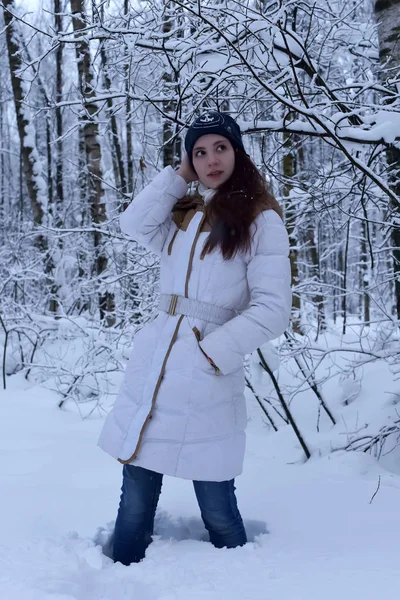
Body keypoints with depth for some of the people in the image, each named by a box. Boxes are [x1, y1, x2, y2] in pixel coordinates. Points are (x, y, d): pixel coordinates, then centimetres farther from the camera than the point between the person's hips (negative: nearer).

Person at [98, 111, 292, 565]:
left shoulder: (260, 221, -3)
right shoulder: (182, 217, 18)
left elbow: (272, 310, -11)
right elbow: (135, 224, -1)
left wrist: (211, 352, -16)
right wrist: (179, 175, 4)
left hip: (205, 381, -6)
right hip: (149, 368, 6)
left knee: (217, 508, 3)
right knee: (135, 498, 11)